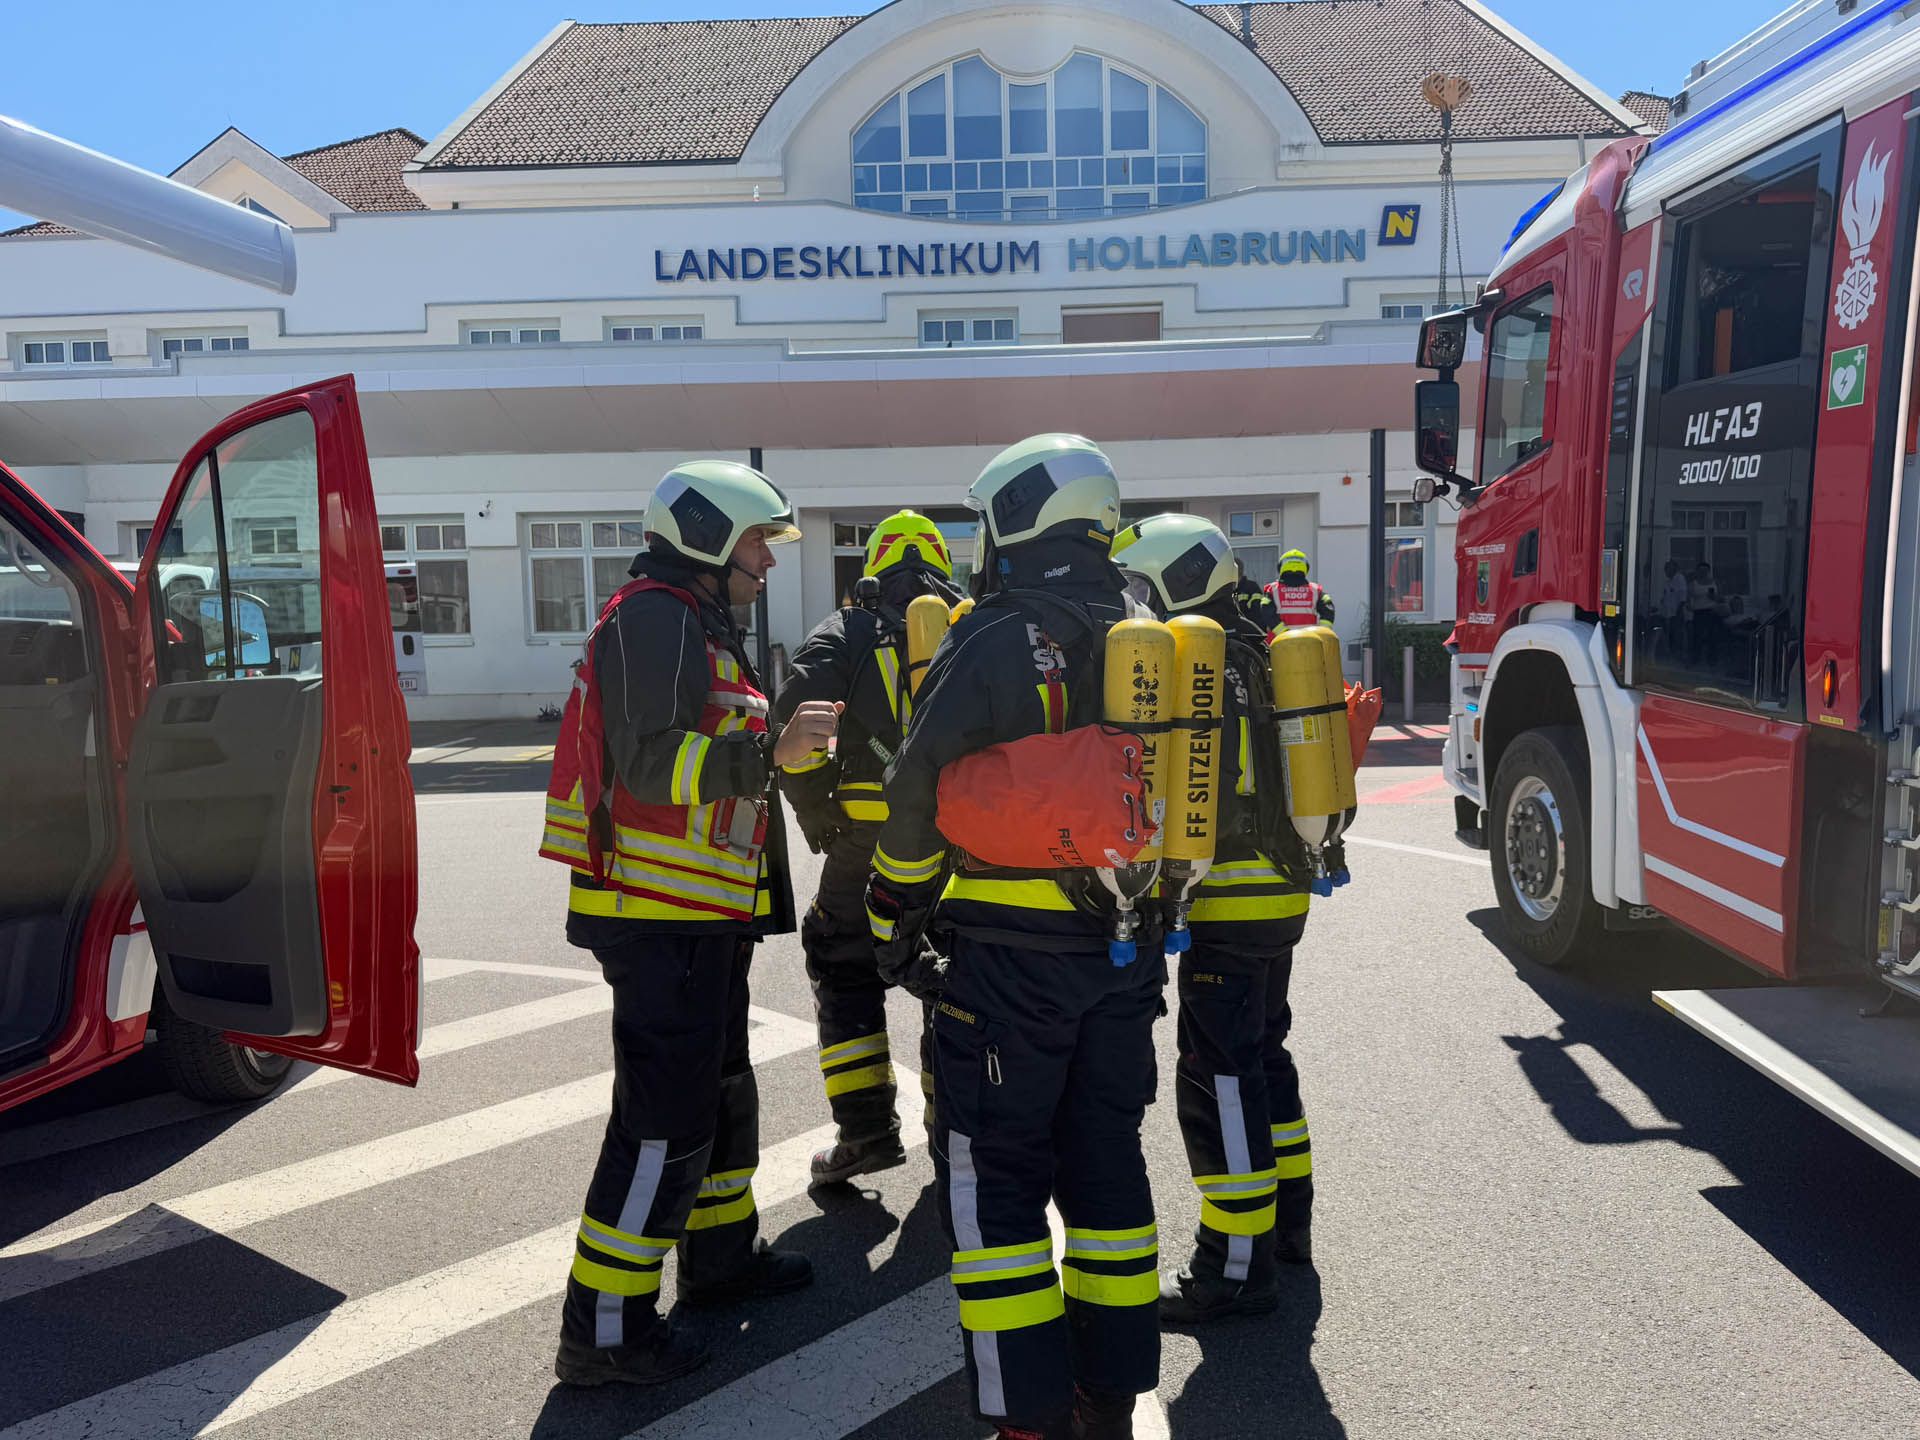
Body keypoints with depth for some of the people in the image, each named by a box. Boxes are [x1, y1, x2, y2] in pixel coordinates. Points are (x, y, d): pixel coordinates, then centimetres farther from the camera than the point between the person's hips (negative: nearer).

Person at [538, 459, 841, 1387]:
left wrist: (779, 741, 16)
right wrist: (771, 752, -24)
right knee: (666, 1118, -7)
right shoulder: (656, 617, -14)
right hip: (660, 917, -11)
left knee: (720, 1089, 22)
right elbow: (650, 761, -24)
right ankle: (604, 1331, 3)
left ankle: (720, 1252, 38)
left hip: (697, 915, 11)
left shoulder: (699, 625, 21)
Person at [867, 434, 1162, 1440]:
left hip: (1011, 955, -7)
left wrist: (894, 920, -4)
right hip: (1125, 954, 7)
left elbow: (919, 787, -15)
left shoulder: (996, 639, -12)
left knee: (995, 1178, 4)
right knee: (1106, 1163, 16)